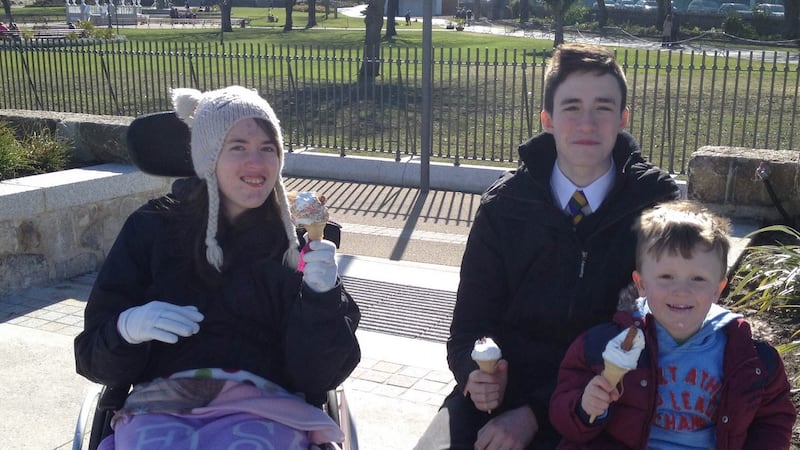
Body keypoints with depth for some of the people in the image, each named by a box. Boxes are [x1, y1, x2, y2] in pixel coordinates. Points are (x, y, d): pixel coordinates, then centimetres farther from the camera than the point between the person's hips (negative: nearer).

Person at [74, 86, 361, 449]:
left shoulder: (299, 240, 8)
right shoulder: (153, 227, 9)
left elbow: (318, 375, 3)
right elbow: (94, 358, 9)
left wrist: (321, 297, -14)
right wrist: (127, 328, -12)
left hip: (262, 407, 0)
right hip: (161, 405, 1)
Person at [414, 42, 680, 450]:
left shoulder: (655, 203, -6)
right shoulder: (504, 205, -1)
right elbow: (469, 325, 5)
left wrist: (536, 414, -15)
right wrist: (477, 375, -19)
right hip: (502, 386, 2)